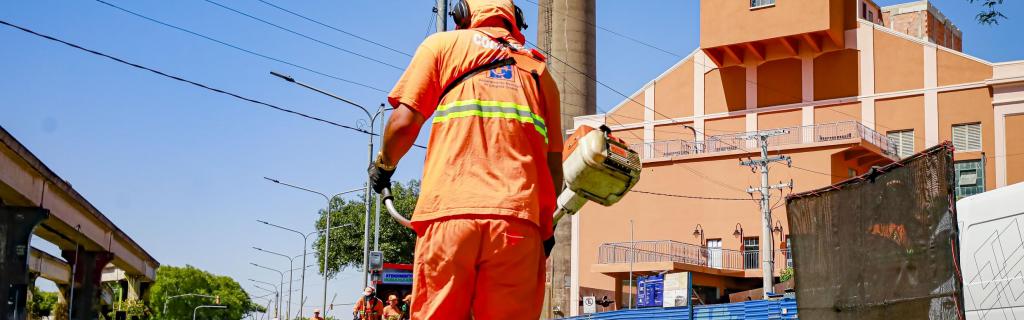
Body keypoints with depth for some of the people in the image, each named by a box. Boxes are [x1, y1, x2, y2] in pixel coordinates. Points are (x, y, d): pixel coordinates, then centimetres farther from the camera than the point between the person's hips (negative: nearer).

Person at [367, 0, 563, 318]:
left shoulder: (443, 44, 16)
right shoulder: (538, 68, 23)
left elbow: (404, 123, 5)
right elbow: (554, 166, 16)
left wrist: (383, 164, 24)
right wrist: (545, 226, 28)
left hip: (450, 212, -2)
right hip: (520, 220, 2)